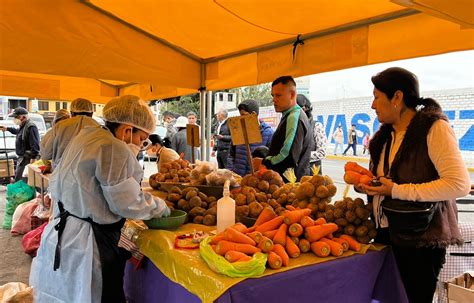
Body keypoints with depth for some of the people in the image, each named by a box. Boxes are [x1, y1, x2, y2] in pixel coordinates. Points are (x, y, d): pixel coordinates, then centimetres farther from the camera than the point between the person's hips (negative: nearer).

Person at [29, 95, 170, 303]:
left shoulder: (86, 136, 8)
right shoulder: (115, 149, -21)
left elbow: (55, 185, 16)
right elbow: (128, 203, -20)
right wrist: (160, 207, -4)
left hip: (60, 232, 10)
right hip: (87, 244, -10)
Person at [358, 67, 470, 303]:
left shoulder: (434, 127, -14)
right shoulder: (386, 134, 10)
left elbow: (459, 184, -24)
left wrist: (396, 191, -23)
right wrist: (364, 181, 0)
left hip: (421, 239, -7)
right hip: (385, 232, 7)